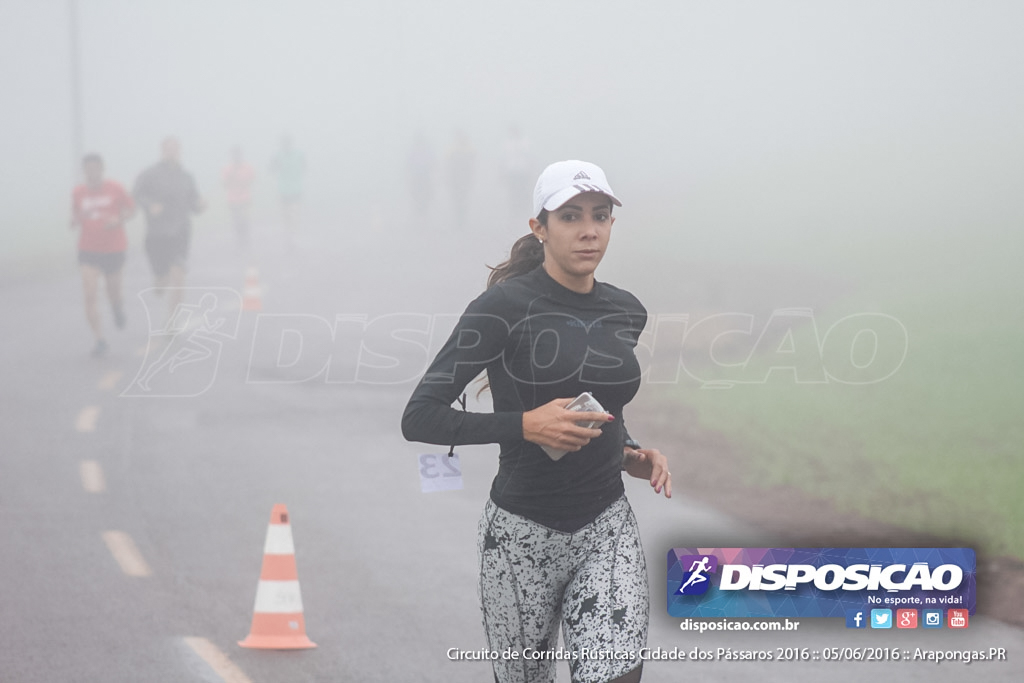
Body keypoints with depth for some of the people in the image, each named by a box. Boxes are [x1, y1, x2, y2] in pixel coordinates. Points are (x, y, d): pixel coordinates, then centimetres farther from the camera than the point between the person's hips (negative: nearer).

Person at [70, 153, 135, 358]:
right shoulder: (78, 193, -1)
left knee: (113, 293, 13)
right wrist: (76, 220, -14)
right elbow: (75, 217, 11)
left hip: (113, 249, -1)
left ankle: (118, 305, 52)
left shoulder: (115, 189, -7)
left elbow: (130, 208, 6)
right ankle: (100, 340, -9)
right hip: (88, 251, 1)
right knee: (90, 296, -13)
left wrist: (119, 220, -14)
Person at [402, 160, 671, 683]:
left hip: (607, 528, 4)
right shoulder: (504, 307, -12)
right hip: (522, 535, -4)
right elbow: (420, 418, -15)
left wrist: (629, 454, 5)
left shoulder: (626, 311, 6)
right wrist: (526, 425, -24)